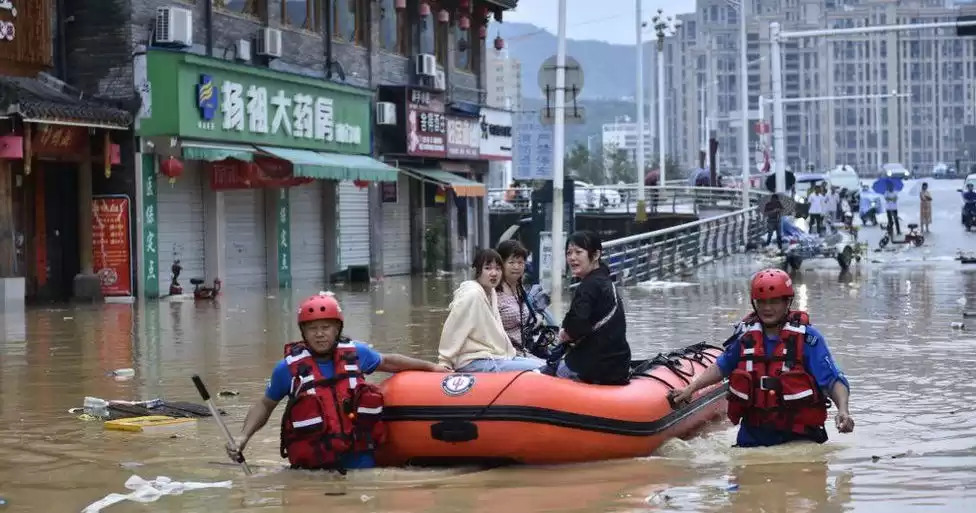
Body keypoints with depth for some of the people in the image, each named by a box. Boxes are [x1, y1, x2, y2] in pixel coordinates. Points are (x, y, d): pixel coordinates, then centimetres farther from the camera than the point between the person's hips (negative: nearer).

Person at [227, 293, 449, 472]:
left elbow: (387, 361, 24)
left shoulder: (355, 352, 4)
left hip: (359, 457, 3)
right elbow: (265, 405, 9)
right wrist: (243, 437, -4)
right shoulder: (289, 367, -3)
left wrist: (430, 367, 29)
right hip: (315, 465, -3)